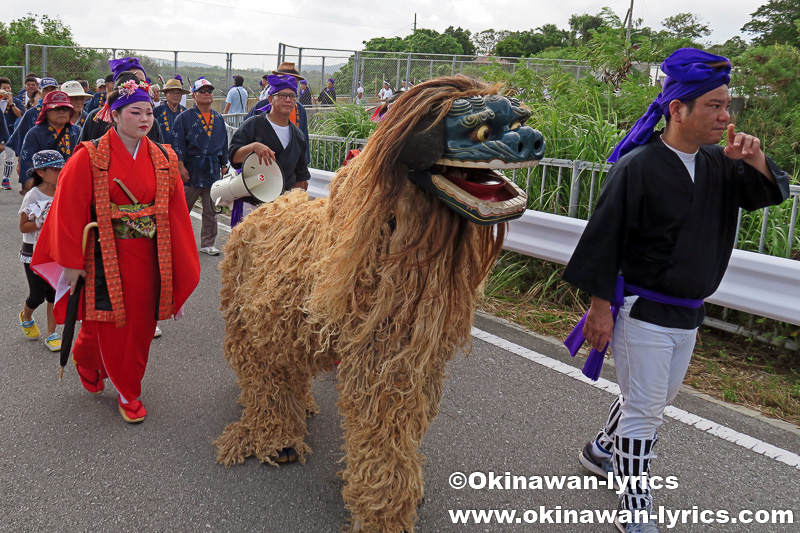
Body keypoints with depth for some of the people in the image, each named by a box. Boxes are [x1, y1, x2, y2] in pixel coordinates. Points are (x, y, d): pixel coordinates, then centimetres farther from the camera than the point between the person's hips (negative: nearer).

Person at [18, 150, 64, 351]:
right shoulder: (32, 197, -13)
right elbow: (23, 227, -9)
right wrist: (42, 222, -25)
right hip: (34, 253, -3)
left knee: (54, 294, 4)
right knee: (38, 295, 2)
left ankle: (52, 335, 15)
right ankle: (25, 317, 36)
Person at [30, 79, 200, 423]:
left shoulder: (164, 159, 3)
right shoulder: (90, 157, -9)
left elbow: (175, 212, 4)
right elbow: (68, 210, -9)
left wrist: (180, 263, 3)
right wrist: (72, 262, -10)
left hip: (147, 257, 4)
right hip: (106, 256, -3)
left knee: (141, 324, 10)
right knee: (110, 324, 6)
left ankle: (129, 391, 30)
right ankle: (86, 358, 39)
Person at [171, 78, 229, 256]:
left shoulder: (219, 119, 13)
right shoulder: (184, 117, 0)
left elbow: (224, 143, 18)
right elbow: (177, 143, -5)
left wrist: (224, 165, 15)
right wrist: (180, 166, -13)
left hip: (213, 170, 4)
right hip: (191, 169, -4)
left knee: (211, 210, 7)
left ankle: (207, 243, 16)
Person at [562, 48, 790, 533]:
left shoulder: (717, 164, 4)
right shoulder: (638, 166, -18)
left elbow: (773, 194, 8)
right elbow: (605, 238, -16)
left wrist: (757, 161, -14)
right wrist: (601, 306, -14)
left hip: (687, 312, 8)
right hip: (642, 309, -8)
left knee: (658, 399, 22)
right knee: (644, 410, 0)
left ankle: (601, 450, 45)